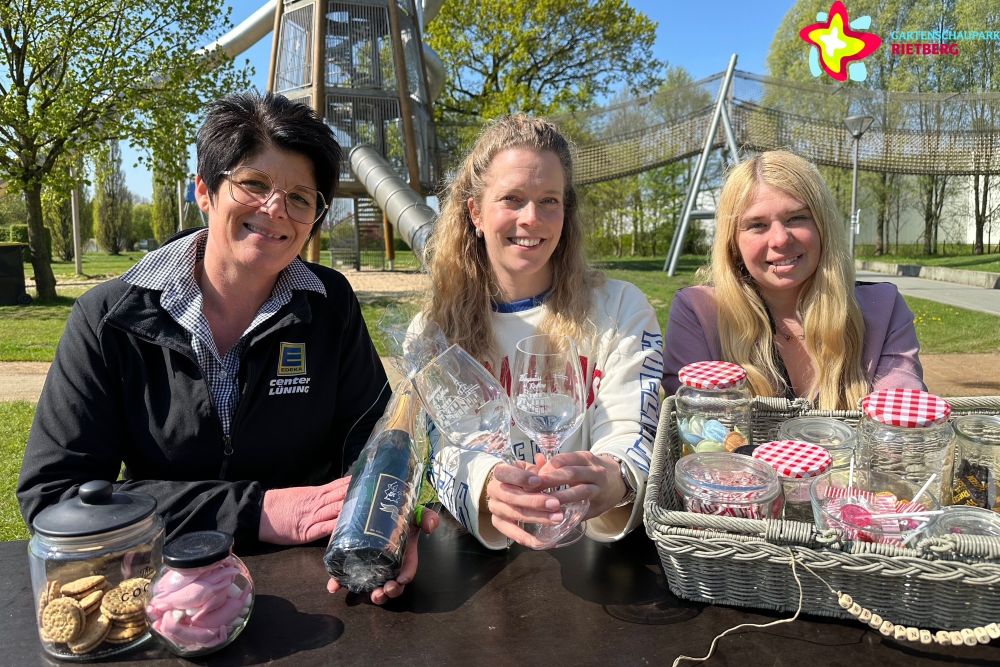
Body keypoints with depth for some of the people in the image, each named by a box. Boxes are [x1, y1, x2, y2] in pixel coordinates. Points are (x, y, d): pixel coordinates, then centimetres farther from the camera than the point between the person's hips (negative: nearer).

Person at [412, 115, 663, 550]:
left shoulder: (621, 310, 3)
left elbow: (633, 434, -7)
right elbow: (445, 449, -7)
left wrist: (612, 481, -32)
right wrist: (489, 488, -31)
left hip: (598, 551, 2)